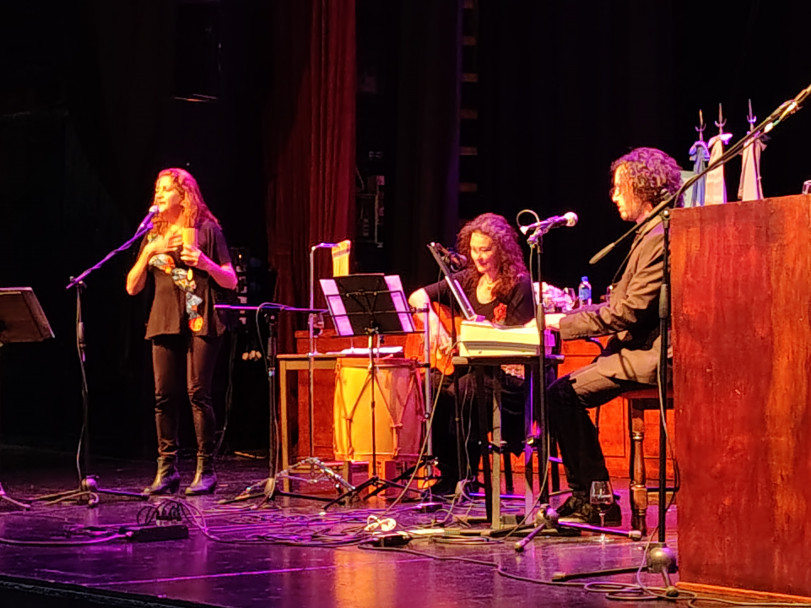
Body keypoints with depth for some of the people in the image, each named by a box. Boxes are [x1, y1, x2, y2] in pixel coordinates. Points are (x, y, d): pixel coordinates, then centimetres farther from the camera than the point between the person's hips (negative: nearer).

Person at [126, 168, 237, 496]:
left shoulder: (206, 230, 4)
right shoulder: (153, 235, 16)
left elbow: (231, 282, 2)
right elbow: (132, 287, 11)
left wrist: (206, 264, -17)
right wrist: (149, 252, -4)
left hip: (200, 321, -4)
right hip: (165, 321, 4)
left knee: (197, 393, -10)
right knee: (164, 395, -1)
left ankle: (206, 470, -6)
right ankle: (166, 470, 5)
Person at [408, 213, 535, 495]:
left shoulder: (519, 286, -5)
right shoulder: (467, 280, 13)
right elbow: (417, 297, 10)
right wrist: (432, 320, -10)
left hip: (507, 375, -6)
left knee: (458, 393, -31)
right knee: (434, 386, -24)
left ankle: (465, 476, -14)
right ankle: (448, 474, -11)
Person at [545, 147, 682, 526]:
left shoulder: (660, 238, -16)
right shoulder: (652, 234, 19)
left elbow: (628, 312, -19)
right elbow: (623, 306, 20)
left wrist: (563, 322, -12)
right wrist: (567, 312, 11)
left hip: (654, 358, -11)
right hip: (643, 350, 11)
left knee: (564, 393, -15)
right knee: (561, 391, 9)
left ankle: (590, 502, -9)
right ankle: (591, 499, 10)